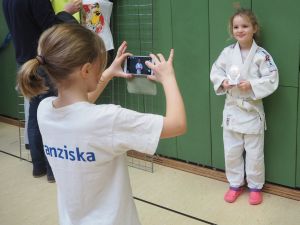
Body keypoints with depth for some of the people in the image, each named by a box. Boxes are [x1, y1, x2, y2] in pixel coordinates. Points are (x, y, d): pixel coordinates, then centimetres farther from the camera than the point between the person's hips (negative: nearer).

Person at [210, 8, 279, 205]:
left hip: (252, 110, -3)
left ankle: (255, 186, 30)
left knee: (254, 153, 9)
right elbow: (215, 72, 4)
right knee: (231, 151, 13)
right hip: (232, 109, 3)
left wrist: (252, 85, -23)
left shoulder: (261, 55, -11)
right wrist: (223, 82, -14)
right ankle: (235, 184, 32)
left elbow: (272, 80, -12)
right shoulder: (227, 52, -3)